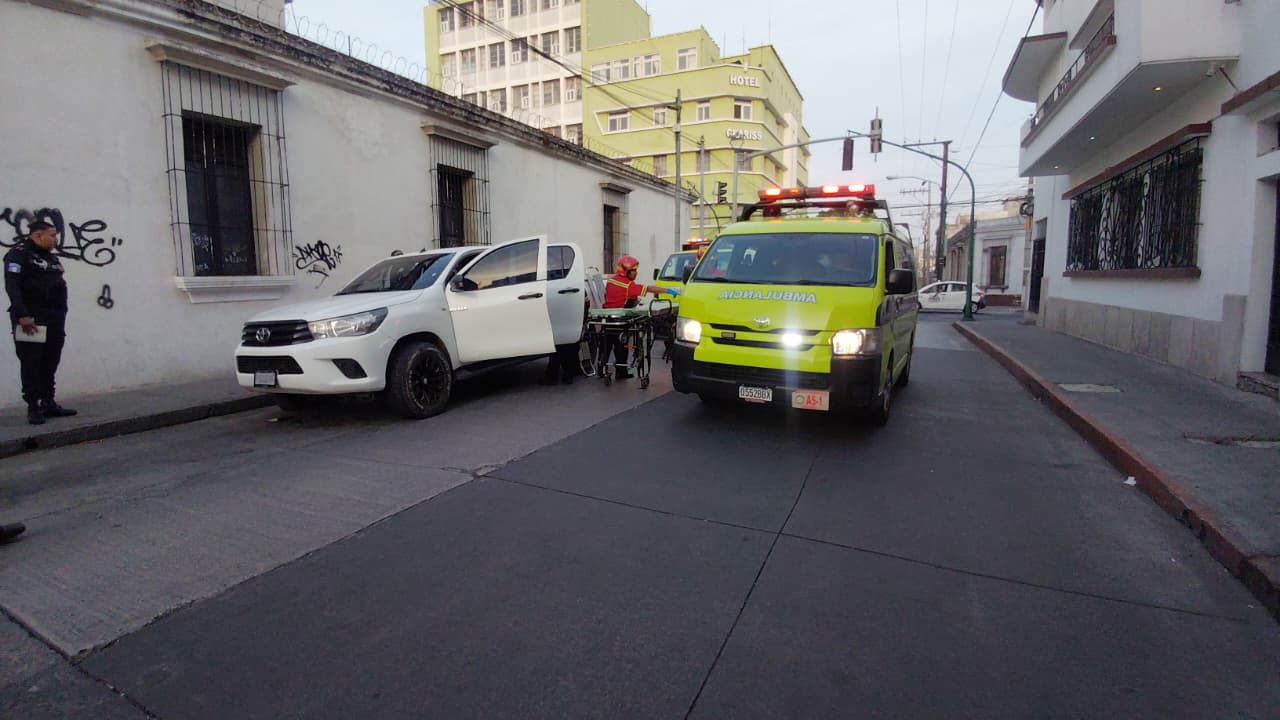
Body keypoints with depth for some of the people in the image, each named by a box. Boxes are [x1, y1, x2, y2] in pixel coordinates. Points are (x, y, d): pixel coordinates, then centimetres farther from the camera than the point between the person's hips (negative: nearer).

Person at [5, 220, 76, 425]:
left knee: (50, 363, 10)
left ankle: (48, 402, 17)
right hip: (32, 319, -7)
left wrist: (60, 317, 14)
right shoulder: (19, 254, -6)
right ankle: (33, 407, 0)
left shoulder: (51, 258, 19)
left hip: (54, 319, 7)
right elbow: (12, 286, -16)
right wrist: (22, 316, -23)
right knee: (31, 363, -4)